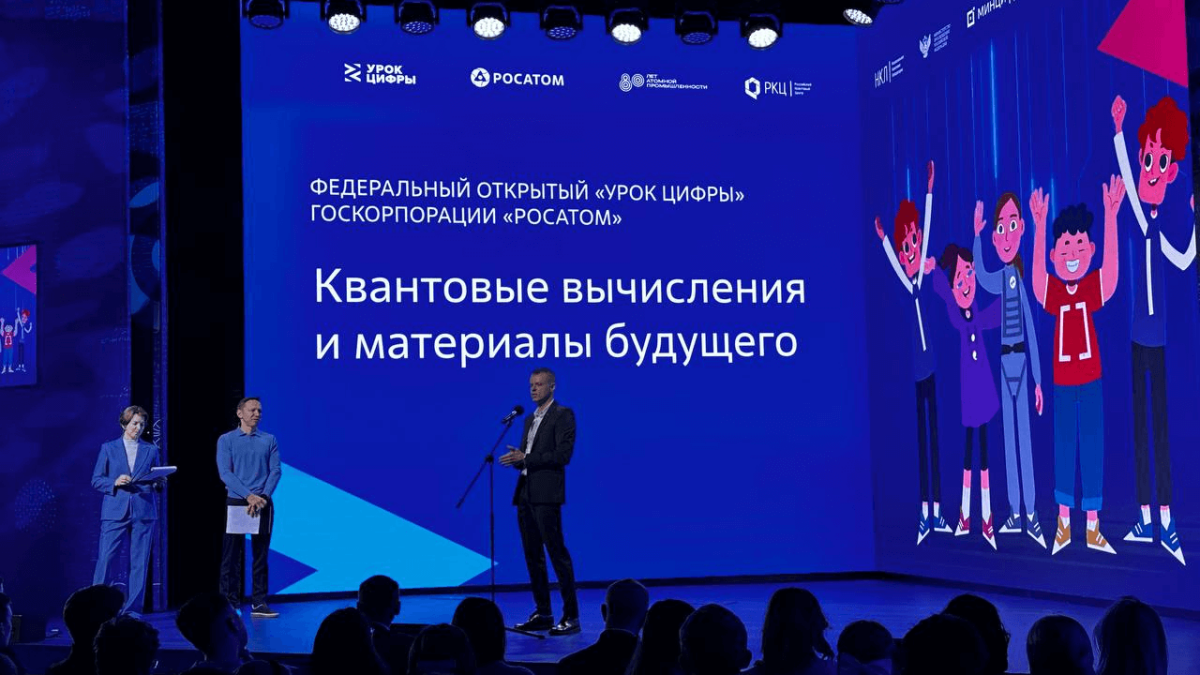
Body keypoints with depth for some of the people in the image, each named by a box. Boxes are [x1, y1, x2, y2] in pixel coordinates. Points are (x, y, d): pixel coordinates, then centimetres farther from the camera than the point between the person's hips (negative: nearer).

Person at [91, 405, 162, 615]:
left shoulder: (151, 450, 13)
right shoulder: (108, 448, 10)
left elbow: (157, 481, 16)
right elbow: (96, 480, 7)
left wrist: (157, 482, -7)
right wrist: (115, 483, -11)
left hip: (143, 511, 1)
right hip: (115, 511, -1)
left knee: (139, 562, 0)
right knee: (105, 559, -7)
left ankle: (133, 609, 5)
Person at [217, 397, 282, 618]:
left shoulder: (269, 440, 9)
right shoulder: (226, 440, 3)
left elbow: (275, 470, 2)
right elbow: (225, 473, -6)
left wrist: (263, 497, -14)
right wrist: (249, 496, -16)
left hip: (263, 504, 2)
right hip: (236, 503, -2)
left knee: (260, 555, 3)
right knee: (231, 555, -1)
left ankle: (259, 604, 6)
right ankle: (229, 604, 3)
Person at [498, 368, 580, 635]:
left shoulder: (563, 415, -4)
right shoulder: (530, 419, 21)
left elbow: (563, 454, -14)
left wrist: (525, 458, -18)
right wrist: (516, 459, 0)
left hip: (546, 495, -9)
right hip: (525, 494, 9)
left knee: (557, 553, -9)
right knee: (533, 555, 10)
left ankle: (571, 616, -7)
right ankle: (543, 613, 16)